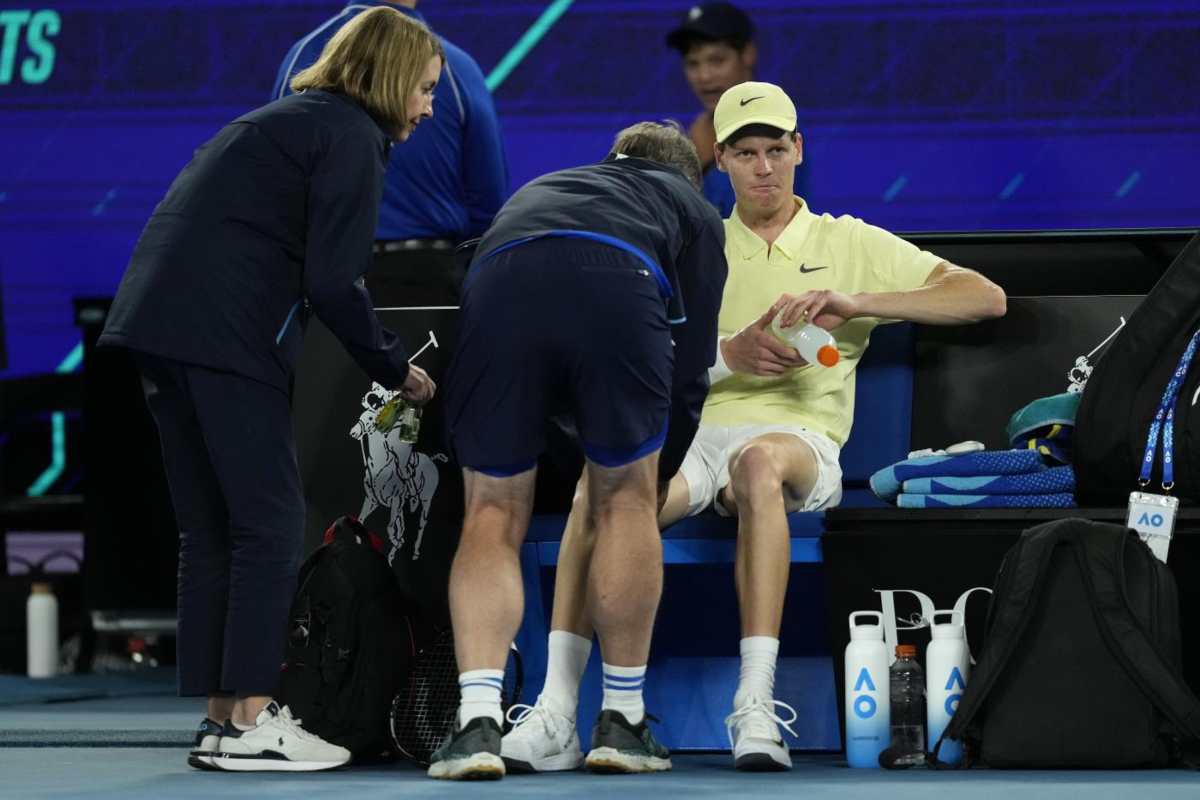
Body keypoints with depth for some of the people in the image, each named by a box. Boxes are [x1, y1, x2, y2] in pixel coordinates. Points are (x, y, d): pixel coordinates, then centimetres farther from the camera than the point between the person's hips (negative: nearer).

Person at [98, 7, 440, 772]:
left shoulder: (291, 120, 26)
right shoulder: (352, 136, -2)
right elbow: (334, 282, -11)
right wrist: (396, 368, 2)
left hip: (164, 322, 9)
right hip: (229, 334, -9)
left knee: (211, 531, 11)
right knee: (271, 523, -4)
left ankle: (221, 718, 12)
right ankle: (250, 723, -5)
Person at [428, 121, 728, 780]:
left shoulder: (539, 190, 46)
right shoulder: (694, 210, 36)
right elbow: (690, 370, 27)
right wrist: (659, 476, 42)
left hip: (497, 282, 2)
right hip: (618, 285, -2)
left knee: (493, 518, 13)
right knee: (624, 503, 17)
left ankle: (477, 722, -2)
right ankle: (621, 723, 21)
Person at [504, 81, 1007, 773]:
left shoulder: (852, 244, 16)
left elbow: (987, 298, 6)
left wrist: (855, 303, -6)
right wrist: (730, 355, -10)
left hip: (799, 437, -2)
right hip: (696, 432, 2)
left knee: (759, 460, -42)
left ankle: (757, 708, -47)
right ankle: (555, 716, -36)